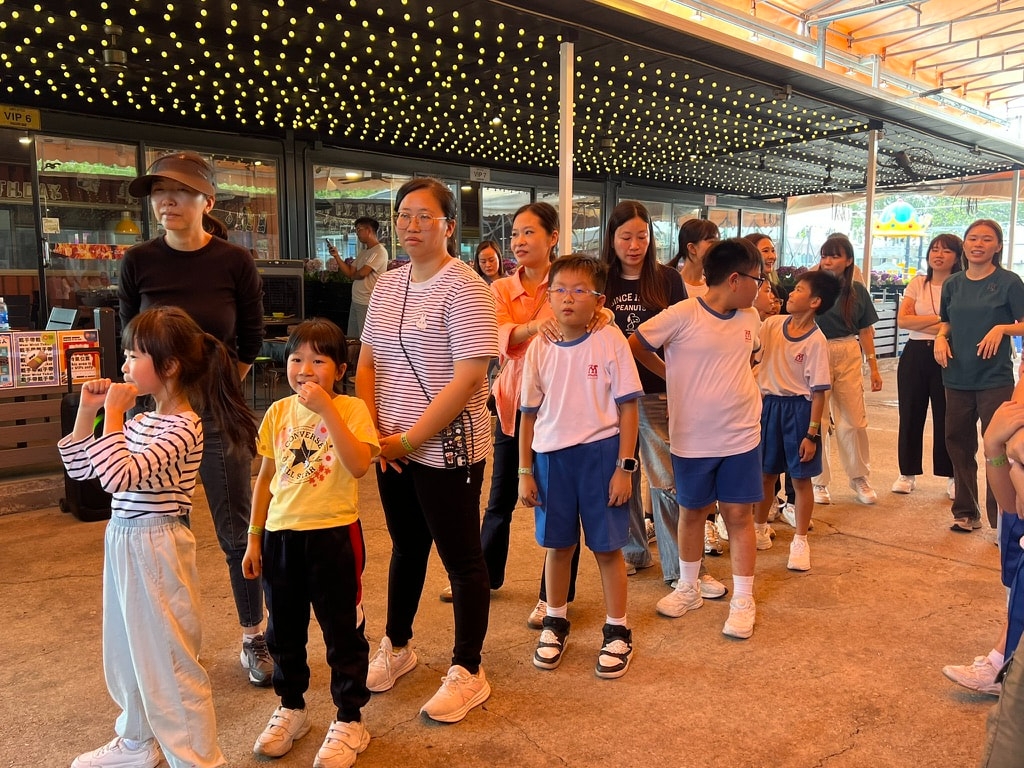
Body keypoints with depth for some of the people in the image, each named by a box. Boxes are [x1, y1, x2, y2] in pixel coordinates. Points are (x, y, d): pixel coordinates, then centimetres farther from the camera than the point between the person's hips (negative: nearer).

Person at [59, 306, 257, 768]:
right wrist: (87, 410, 3)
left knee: (167, 660, 2)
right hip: (122, 541, 9)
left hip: (156, 547, -9)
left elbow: (119, 476, -30)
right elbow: (80, 468, 13)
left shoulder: (182, 429, -19)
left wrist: (112, 412, -23)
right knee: (126, 652, 23)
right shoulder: (141, 421, 6)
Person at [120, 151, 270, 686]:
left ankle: (254, 638, 24)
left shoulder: (235, 262, -7)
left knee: (238, 532, 6)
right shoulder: (138, 262, -3)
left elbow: (249, 344, 4)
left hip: (220, 415, -1)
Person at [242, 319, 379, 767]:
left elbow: (359, 465, -26)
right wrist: (254, 538, 10)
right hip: (280, 535, 5)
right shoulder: (278, 413, 4)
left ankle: (349, 721, 26)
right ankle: (291, 708, 40)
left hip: (334, 534, -4)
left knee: (342, 631, 8)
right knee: (283, 630, 19)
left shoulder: (351, 409, -9)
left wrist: (326, 409, -27)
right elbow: (266, 478, 10)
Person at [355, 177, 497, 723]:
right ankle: (396, 646, 41)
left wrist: (409, 439, -17)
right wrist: (375, 432, -3)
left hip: (446, 449, -6)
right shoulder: (388, 285, 8)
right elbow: (367, 364, 10)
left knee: (460, 558, 6)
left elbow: (469, 377, -20)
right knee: (406, 548, 21)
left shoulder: (464, 288, -13)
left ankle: (468, 673, 23)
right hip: (392, 448, 7)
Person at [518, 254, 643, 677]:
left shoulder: (611, 342, -7)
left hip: (601, 453, -2)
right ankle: (555, 622, 35)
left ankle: (617, 630, 27)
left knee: (607, 547, 8)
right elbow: (529, 413, 5)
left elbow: (628, 408, -6)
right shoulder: (539, 349, 0)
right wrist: (525, 472, 4)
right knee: (558, 545, 15)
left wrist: (625, 467, -9)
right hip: (551, 455, 3)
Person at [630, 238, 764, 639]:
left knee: (738, 514, 7)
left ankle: (743, 600, 20)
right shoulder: (682, 315, -15)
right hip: (692, 437, -3)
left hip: (741, 436, 3)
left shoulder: (750, 319, 2)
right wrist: (674, 375, 0)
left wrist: (730, 379, 6)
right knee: (691, 511, 13)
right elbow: (635, 345, -7)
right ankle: (688, 588, 32)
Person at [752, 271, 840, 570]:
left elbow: (818, 391, -12)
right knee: (766, 473, 14)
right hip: (768, 404, 4)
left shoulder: (816, 341, -13)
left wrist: (812, 434, -12)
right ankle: (759, 529, 32)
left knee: (800, 478, 5)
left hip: (798, 409, -4)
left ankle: (800, 542, 19)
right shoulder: (771, 324, -1)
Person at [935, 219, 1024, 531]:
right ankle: (966, 512, 25)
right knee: (958, 444, 11)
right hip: (957, 378, 5)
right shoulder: (953, 284, 8)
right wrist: (941, 336, -2)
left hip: (995, 379, -5)